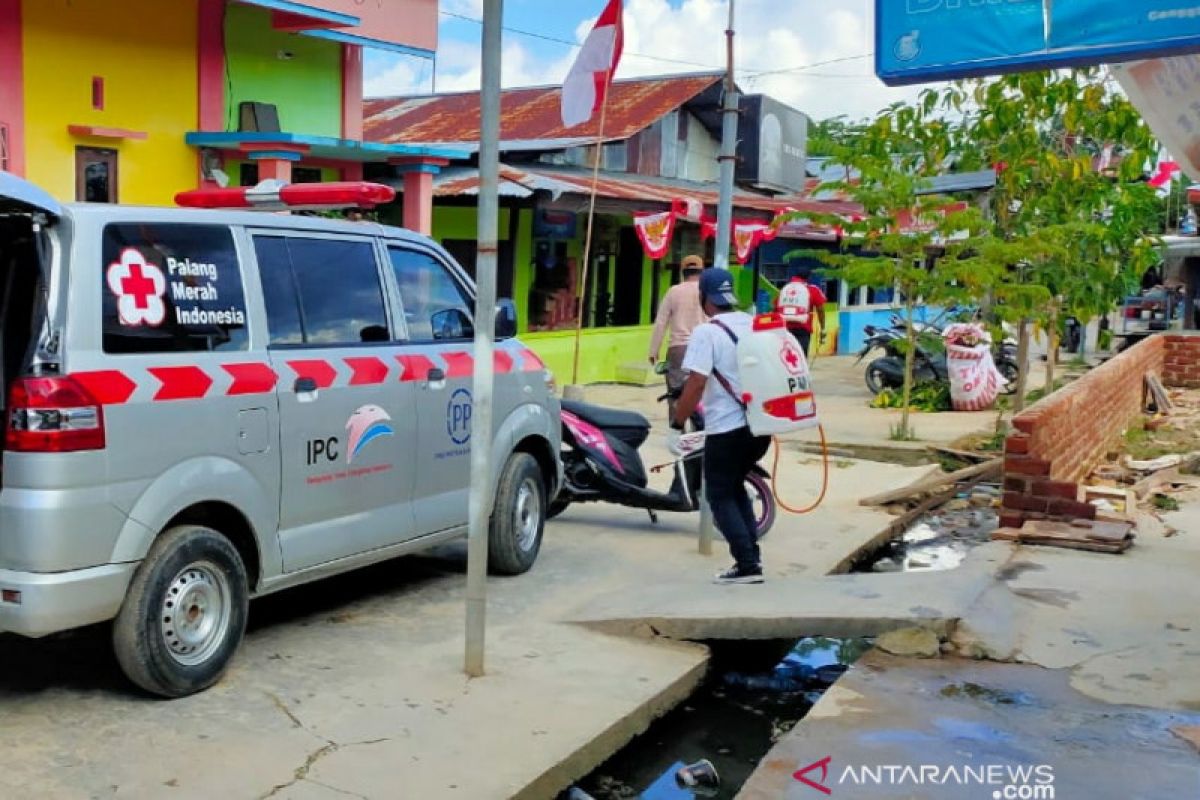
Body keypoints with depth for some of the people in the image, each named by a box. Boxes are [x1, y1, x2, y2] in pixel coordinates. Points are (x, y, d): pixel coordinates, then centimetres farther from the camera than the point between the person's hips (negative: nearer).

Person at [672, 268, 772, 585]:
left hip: (726, 429, -7)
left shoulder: (706, 333, -13)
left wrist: (676, 425, -11)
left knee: (721, 497, 6)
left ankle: (747, 565, -1)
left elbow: (696, 385, -19)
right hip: (760, 425, 7)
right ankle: (751, 553, 18)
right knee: (735, 487, 23)